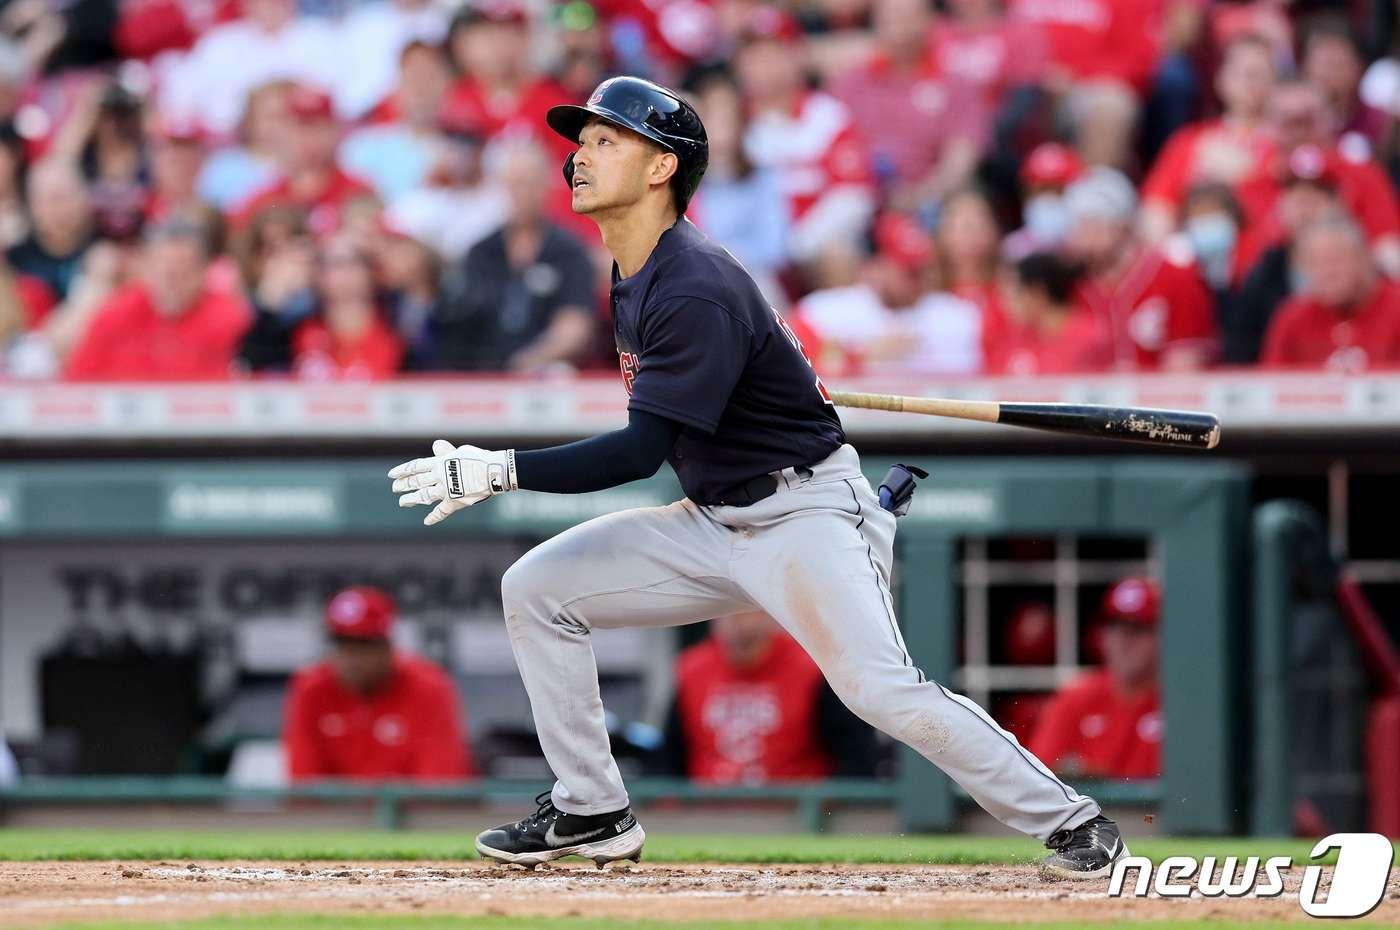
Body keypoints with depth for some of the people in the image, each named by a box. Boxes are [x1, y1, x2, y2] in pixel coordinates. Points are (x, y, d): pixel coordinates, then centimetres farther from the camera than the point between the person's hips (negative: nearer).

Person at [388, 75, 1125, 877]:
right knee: (536, 588, 0)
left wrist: (499, 472, -29)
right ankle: (592, 813, 6)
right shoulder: (634, 280, 6)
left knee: (884, 691, -24)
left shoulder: (698, 292, -23)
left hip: (806, 516, -9)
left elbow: (639, 452, -28)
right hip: (715, 525, 9)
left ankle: (1071, 821, -11)